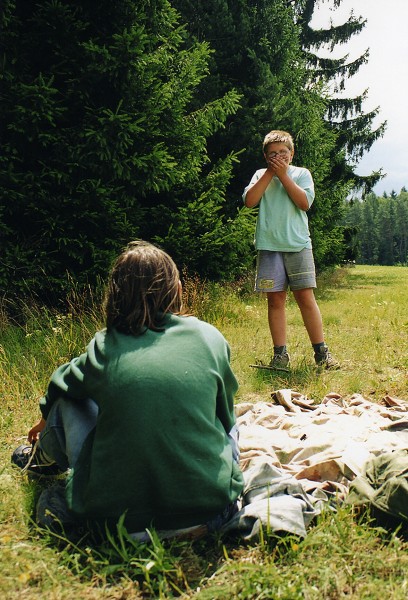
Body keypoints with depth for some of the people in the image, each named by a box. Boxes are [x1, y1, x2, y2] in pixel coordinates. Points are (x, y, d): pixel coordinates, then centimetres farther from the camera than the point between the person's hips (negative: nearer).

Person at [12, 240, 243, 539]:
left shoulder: (103, 348, -1)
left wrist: (47, 419, 44)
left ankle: (48, 455, 48)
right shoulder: (210, 337, -2)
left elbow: (62, 382, 21)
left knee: (68, 398, 20)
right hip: (211, 509, 1)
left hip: (117, 514, 0)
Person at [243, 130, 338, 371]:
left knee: (306, 297, -4)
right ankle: (281, 354, 8)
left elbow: (305, 202, -6)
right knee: (275, 299, 2)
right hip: (269, 245, 1)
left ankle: (321, 351, 3)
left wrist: (283, 175, -6)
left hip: (298, 245, -1)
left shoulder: (302, 173, 9)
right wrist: (270, 173, -3)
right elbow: (250, 201, -4)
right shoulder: (261, 175, 13)